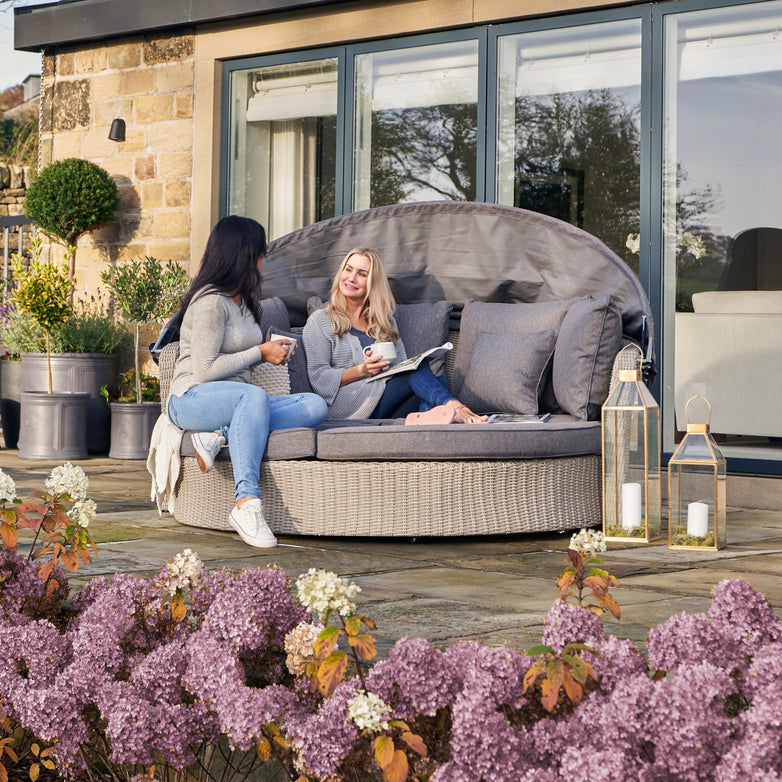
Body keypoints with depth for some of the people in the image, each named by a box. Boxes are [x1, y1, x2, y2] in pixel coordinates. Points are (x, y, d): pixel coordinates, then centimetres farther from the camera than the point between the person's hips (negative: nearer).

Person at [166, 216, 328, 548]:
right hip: (191, 400, -8)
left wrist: (272, 351, 14)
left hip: (236, 401, 8)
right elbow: (204, 370, -15)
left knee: (316, 406, -17)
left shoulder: (244, 299, 20)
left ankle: (221, 435, -28)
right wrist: (260, 352, -9)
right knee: (254, 396, -41)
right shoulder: (211, 301, -9)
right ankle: (246, 502, -49)